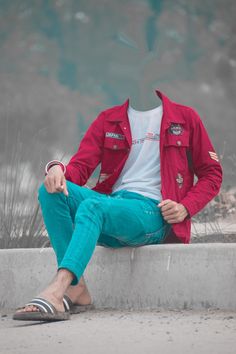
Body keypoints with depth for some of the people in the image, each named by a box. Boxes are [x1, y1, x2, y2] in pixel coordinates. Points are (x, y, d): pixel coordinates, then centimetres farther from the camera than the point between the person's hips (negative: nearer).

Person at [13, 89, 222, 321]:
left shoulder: (185, 117, 12)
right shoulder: (108, 119, 20)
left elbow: (212, 174, 12)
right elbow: (80, 166, 9)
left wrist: (185, 209, -7)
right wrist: (57, 169, -16)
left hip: (153, 213, -5)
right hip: (112, 204, 5)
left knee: (92, 206, -34)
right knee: (51, 190, -21)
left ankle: (56, 291, -51)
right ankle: (75, 289, -31)